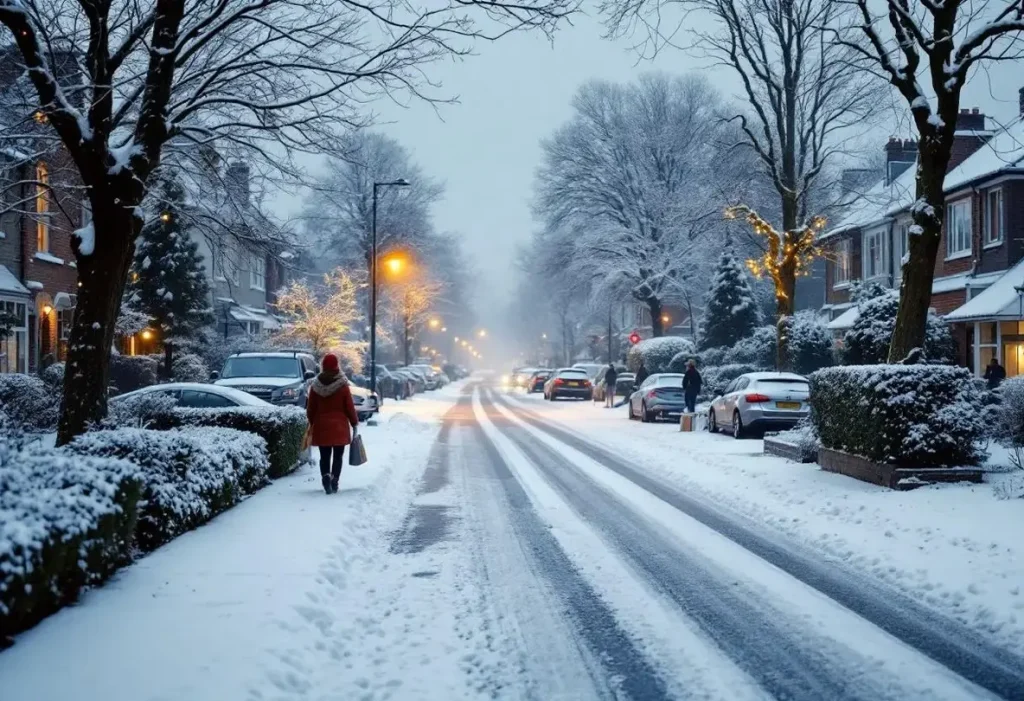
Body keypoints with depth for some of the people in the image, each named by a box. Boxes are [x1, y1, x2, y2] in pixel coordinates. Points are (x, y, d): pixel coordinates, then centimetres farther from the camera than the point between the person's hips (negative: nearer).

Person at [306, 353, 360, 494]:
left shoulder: (315, 386, -2)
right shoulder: (343, 386, -9)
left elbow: (310, 409, 4)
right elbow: (350, 407, -5)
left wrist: (311, 423, 18)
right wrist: (354, 423, 6)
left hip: (321, 427, 2)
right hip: (339, 427, -2)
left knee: (324, 456, 8)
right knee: (338, 456, 6)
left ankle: (325, 477, -15)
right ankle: (334, 482, -3)